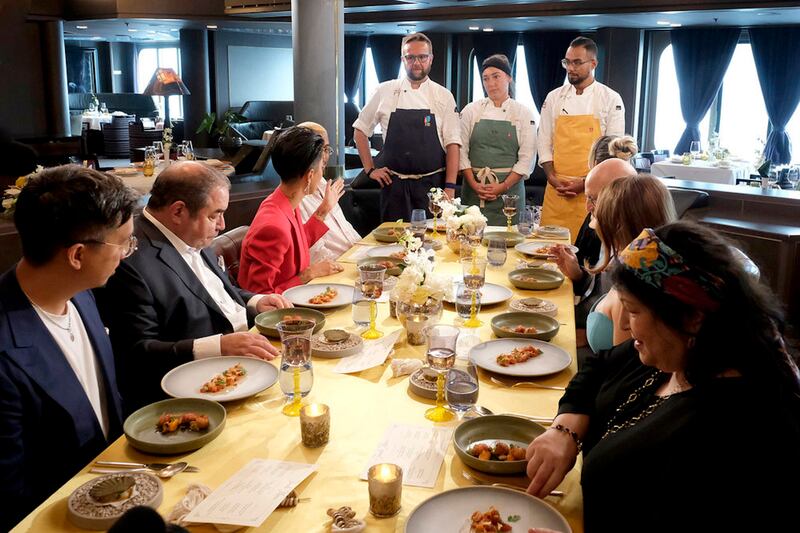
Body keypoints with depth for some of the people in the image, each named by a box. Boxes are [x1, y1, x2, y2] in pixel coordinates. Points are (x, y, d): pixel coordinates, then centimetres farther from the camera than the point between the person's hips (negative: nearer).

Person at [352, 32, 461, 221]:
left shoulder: (443, 96, 2)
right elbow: (360, 130, 11)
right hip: (394, 183, 0)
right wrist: (370, 169, 5)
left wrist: (450, 187, -8)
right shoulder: (385, 91, 3)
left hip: (432, 183, 0)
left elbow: (452, 144, -1)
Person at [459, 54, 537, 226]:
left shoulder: (524, 113, 4)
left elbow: (526, 158, -1)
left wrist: (504, 186, -11)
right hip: (473, 189, 1)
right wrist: (474, 184, -9)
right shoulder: (471, 110, 6)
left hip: (509, 188, -1)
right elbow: (462, 150, 2)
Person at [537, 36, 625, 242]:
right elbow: (545, 143, 9)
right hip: (556, 189, 2)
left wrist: (585, 183, -11)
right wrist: (552, 178, -5)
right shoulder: (554, 98, 10)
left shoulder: (611, 99, 1)